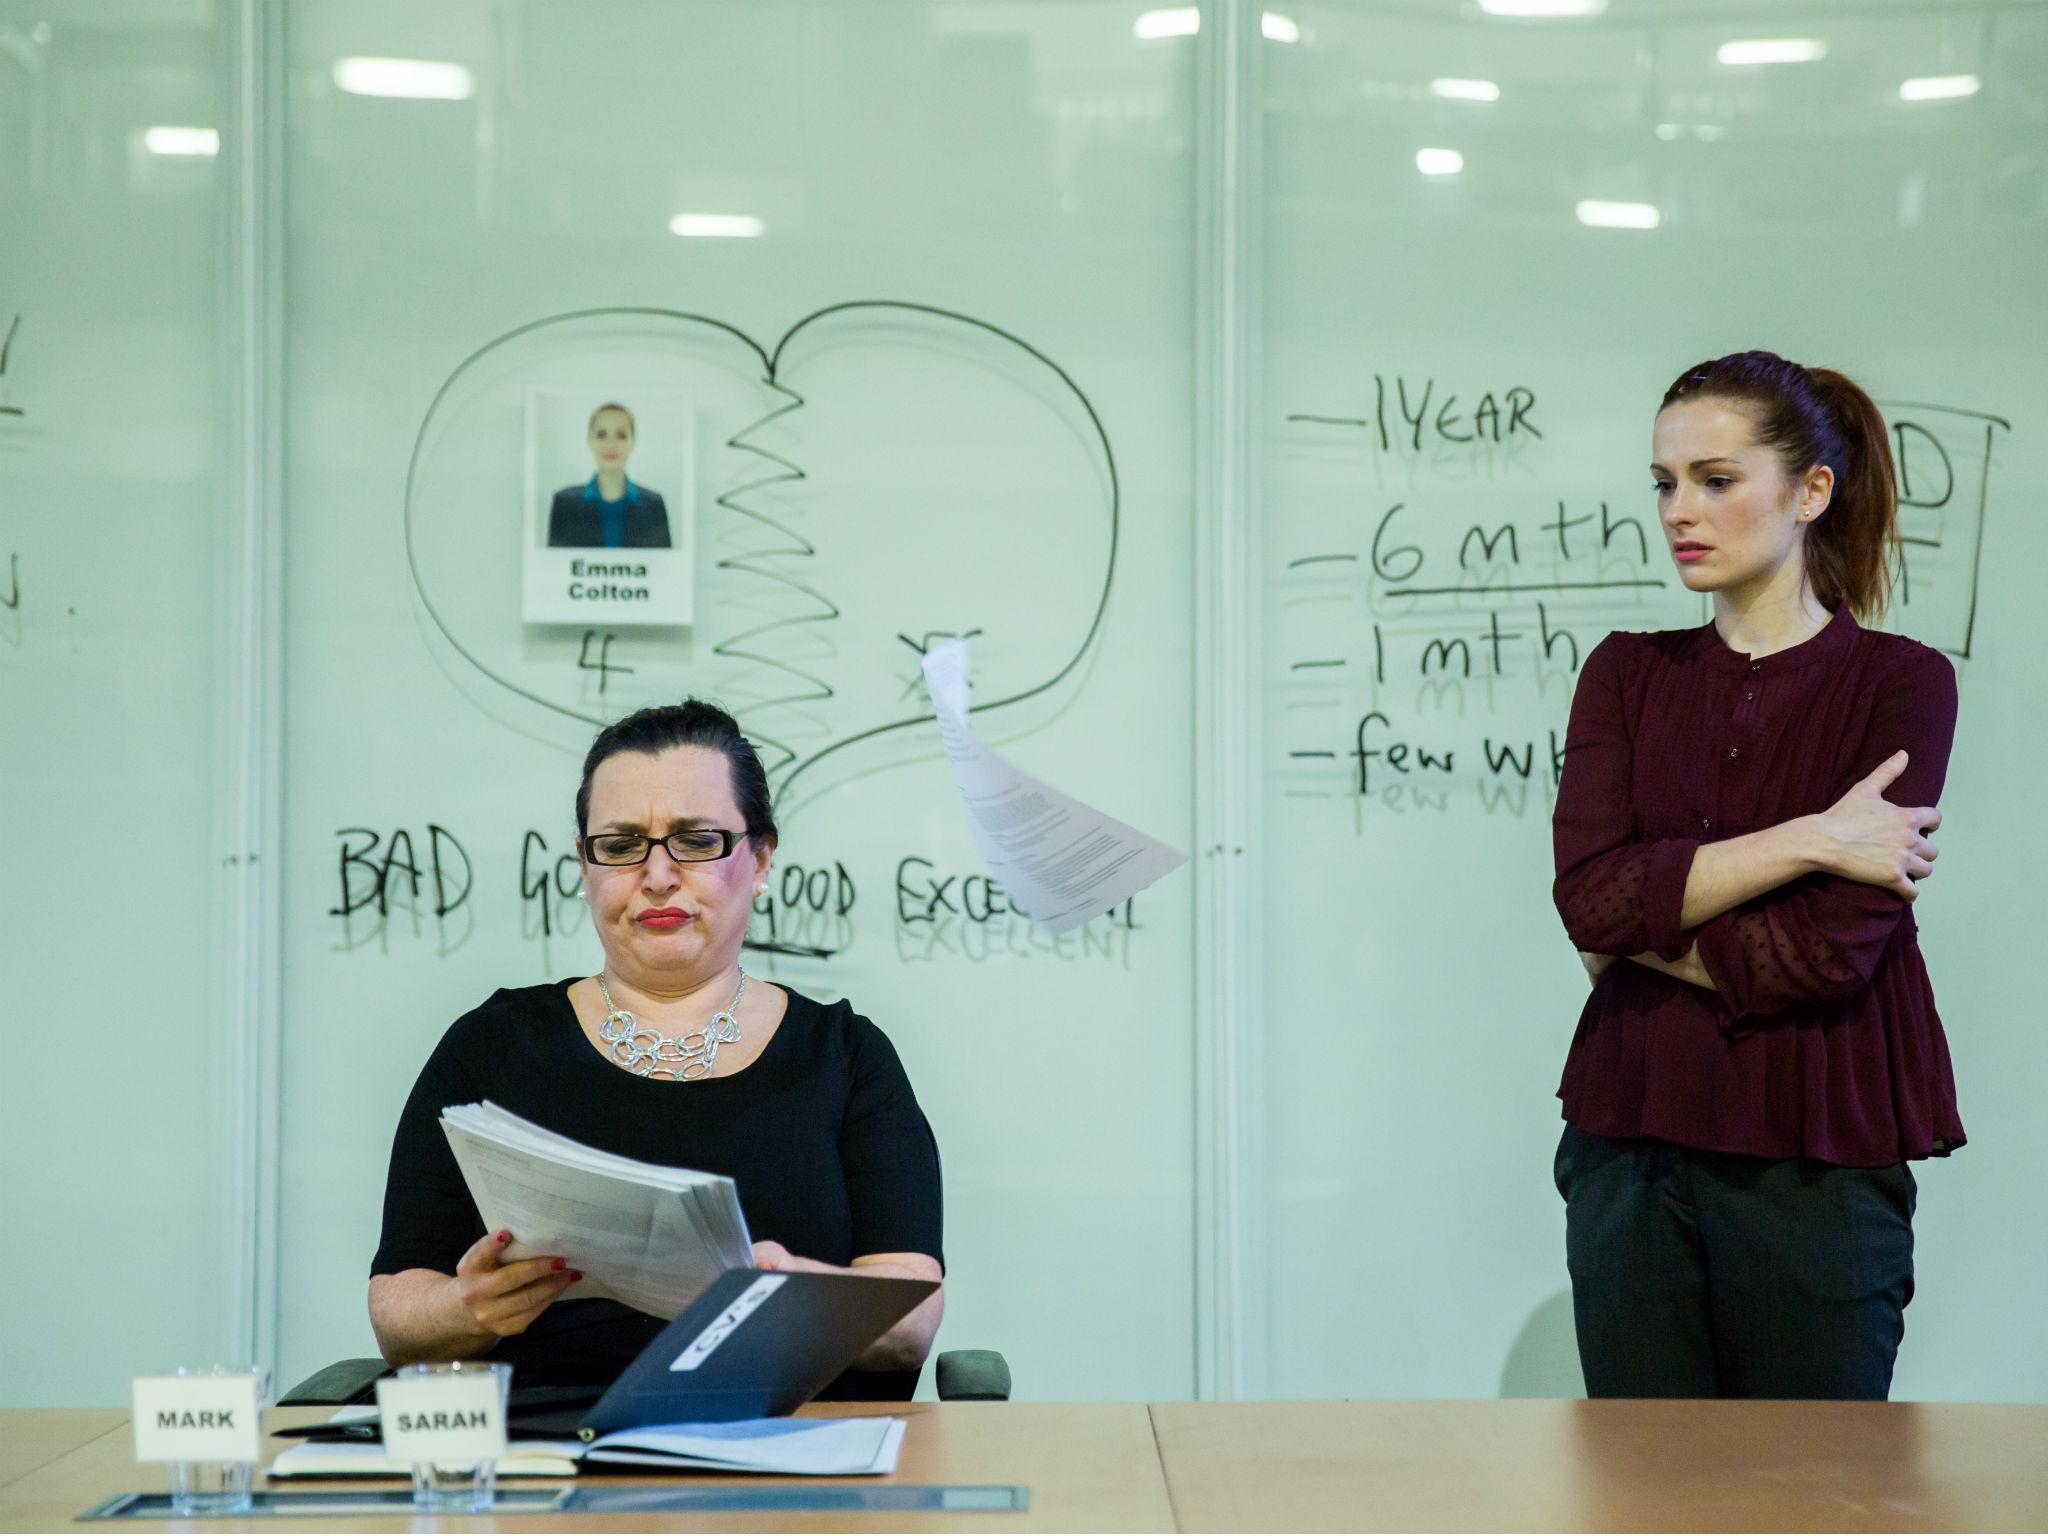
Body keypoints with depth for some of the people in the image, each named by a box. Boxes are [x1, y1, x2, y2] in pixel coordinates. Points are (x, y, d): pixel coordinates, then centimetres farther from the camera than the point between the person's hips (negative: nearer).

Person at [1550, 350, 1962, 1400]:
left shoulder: (1900, 683, -3)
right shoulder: (1627, 673, 7)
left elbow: (1827, 951, -14)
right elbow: (1589, 895, -9)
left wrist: (1642, 932, -5)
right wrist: (1807, 840, -14)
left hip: (1817, 1165, -3)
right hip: (1631, 1150, 3)